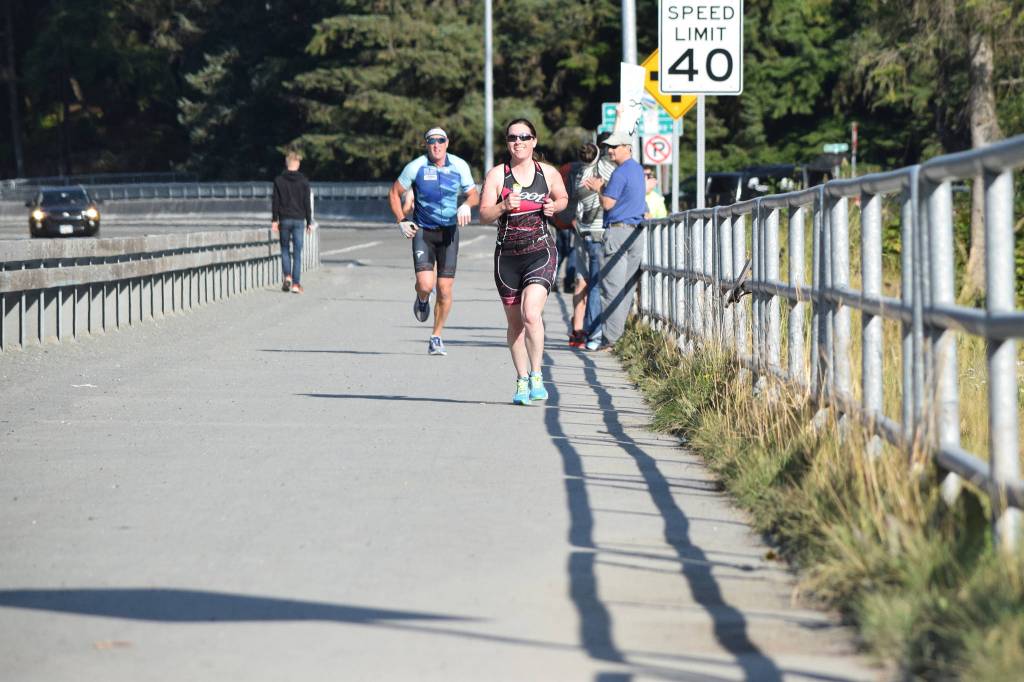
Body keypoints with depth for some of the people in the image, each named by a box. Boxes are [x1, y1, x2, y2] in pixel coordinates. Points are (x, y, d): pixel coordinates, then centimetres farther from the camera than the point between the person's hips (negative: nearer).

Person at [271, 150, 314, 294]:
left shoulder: (279, 180, -1)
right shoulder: (303, 181, -1)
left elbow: (275, 202, -1)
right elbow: (307, 203, 0)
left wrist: (274, 220, 3)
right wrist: (309, 222, 6)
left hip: (284, 220, 0)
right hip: (299, 220, 0)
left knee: (285, 250, 13)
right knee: (297, 253, 2)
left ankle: (287, 276, -8)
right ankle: (296, 284, -1)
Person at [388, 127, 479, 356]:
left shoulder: (459, 166, -1)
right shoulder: (416, 167, -7)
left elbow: (474, 195, 9)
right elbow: (394, 193, 4)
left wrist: (467, 205, -14)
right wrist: (401, 221, -7)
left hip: (449, 232, 2)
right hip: (423, 232, -2)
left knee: (445, 289, -1)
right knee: (425, 284, -18)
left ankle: (436, 338, 15)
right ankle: (422, 300, 21)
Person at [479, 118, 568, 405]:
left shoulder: (549, 173, 4)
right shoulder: (496, 174, 0)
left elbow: (562, 197, 23)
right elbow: (484, 214, -6)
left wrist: (555, 206, 1)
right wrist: (504, 206, -25)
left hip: (540, 254, -1)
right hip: (507, 255, 2)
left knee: (531, 314, -20)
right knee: (515, 322, 9)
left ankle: (536, 376, -8)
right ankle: (521, 381, 21)